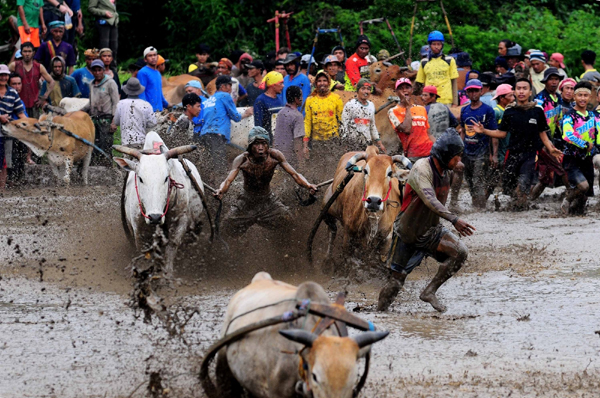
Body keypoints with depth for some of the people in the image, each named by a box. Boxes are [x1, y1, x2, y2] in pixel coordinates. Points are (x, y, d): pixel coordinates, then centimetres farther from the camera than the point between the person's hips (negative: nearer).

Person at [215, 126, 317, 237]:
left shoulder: (274, 156, -20)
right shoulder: (242, 160, -23)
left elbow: (294, 174, -21)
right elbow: (228, 180, -33)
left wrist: (308, 185, -42)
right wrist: (221, 190, -57)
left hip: (268, 199, 1)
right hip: (247, 201, -1)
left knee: (285, 219, -16)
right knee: (231, 230, -9)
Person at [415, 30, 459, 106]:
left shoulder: (449, 61, 10)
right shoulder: (424, 62, 13)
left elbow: (454, 82, 8)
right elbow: (420, 83, 16)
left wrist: (455, 103, 2)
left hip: (445, 100, -1)